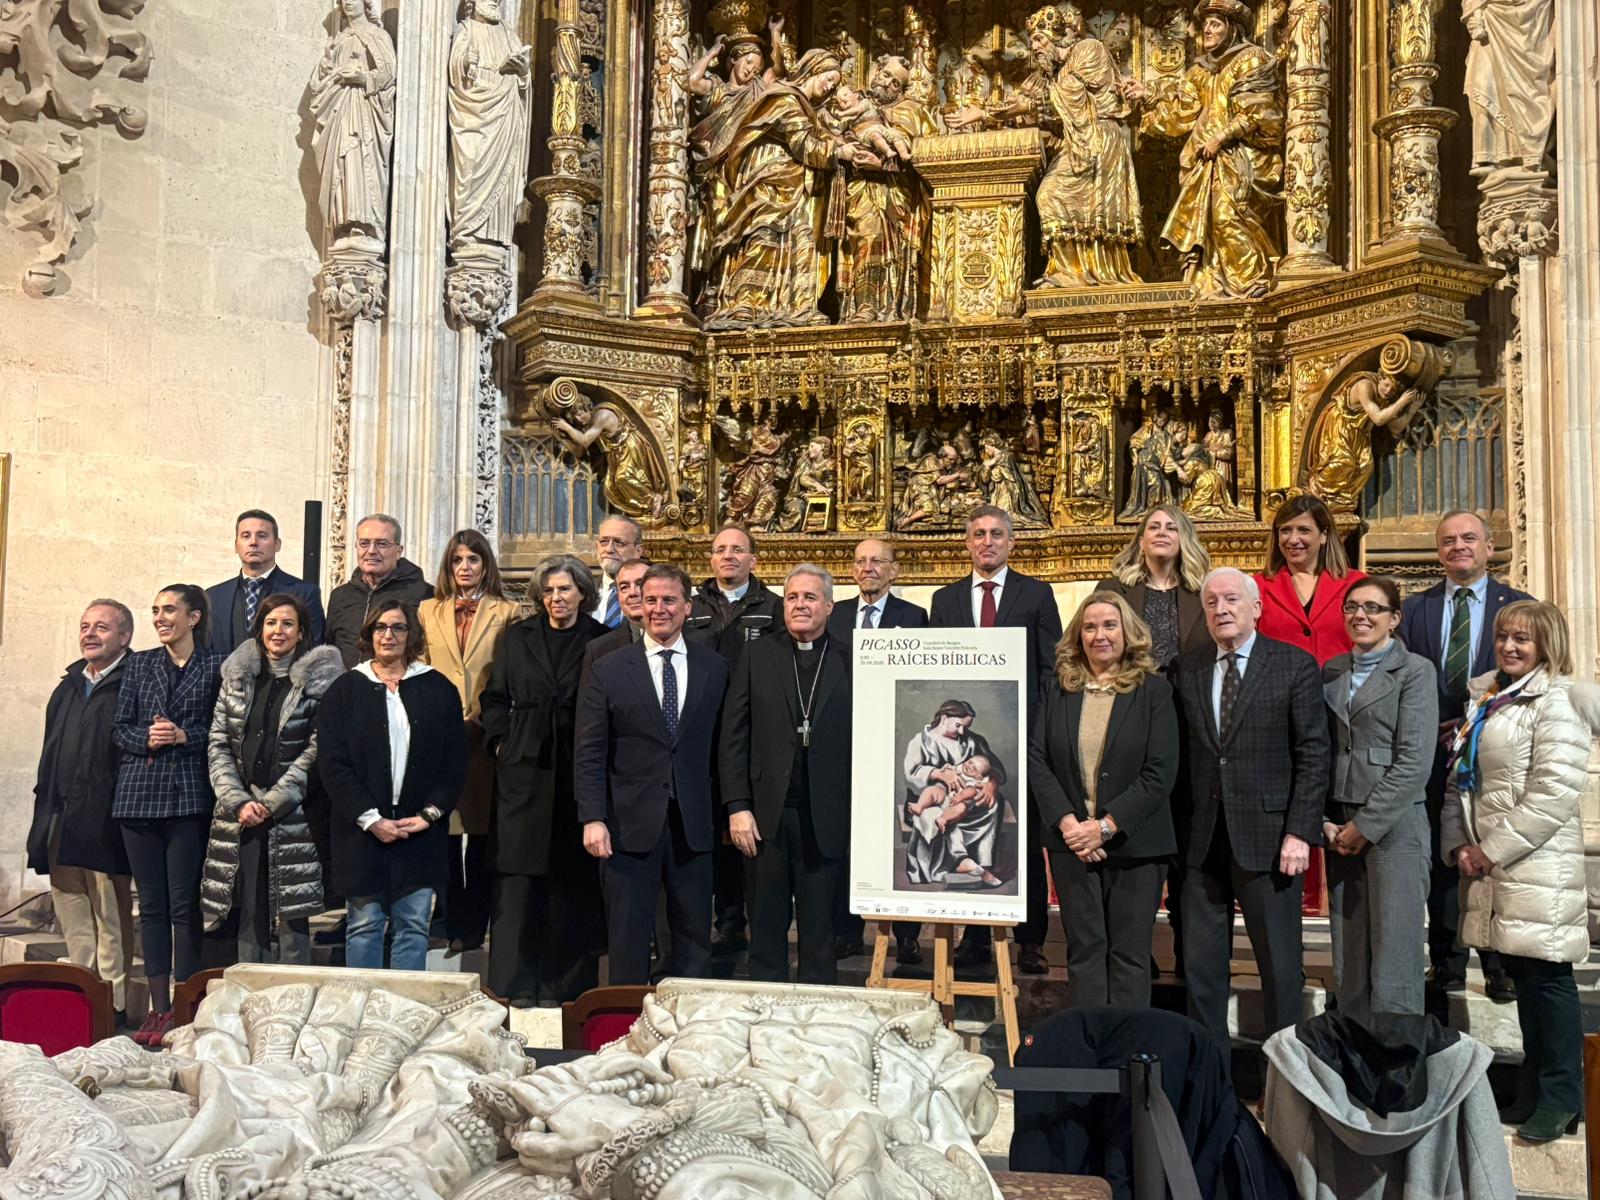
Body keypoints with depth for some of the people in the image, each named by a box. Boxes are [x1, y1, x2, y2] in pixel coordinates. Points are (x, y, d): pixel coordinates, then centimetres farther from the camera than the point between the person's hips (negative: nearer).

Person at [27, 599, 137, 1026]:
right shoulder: (67, 689, 18)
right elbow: (49, 757, 21)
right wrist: (43, 822, 17)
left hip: (102, 825, -8)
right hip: (60, 825, 8)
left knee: (111, 922, -1)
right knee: (73, 923, 12)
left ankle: (113, 1006, 6)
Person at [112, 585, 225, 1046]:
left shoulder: (216, 666, 3)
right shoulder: (139, 664, 14)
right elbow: (120, 728, 11)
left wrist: (184, 736, -14)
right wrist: (147, 738, -8)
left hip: (189, 795, -4)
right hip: (139, 793, 4)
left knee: (184, 903, -3)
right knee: (151, 903, 6)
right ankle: (158, 1008, 12)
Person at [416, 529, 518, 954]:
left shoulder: (507, 613, 6)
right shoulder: (428, 611, 14)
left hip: (485, 736, -2)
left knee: (482, 837, 3)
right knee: (444, 834, 1)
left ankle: (475, 930, 11)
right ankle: (454, 930, 10)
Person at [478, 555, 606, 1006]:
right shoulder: (518, 637, 10)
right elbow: (495, 697, 14)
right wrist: (500, 743, 3)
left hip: (578, 775, -1)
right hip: (523, 770, 1)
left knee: (571, 881, 3)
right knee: (519, 876, -1)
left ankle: (562, 983, 12)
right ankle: (518, 982, 7)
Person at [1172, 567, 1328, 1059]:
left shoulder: (1296, 666, -2)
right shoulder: (1186, 670, 8)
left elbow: (1313, 756, -5)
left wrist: (1299, 832, -11)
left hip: (1267, 836, -3)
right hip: (1201, 838, 3)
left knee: (1279, 963, 6)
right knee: (1200, 962, 9)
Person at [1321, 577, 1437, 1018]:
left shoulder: (1414, 671, -3)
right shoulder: (1331, 672, 13)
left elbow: (1415, 762, -10)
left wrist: (1366, 825, -11)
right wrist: (1326, 820, 0)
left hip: (1393, 826, -5)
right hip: (1340, 828, 5)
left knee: (1393, 960, -4)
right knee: (1348, 958, 8)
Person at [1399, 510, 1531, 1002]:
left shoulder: (1519, 606, 4)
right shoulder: (1416, 607, 10)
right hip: (1433, 751, 2)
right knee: (1441, 858, 7)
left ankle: (1501, 968, 12)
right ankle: (1446, 965, 15)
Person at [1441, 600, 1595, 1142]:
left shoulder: (1556, 702, -9)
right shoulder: (1484, 700, 15)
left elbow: (1555, 791, -17)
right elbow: (1460, 778, 15)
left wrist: (1496, 849, -15)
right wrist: (1460, 843, 2)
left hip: (1537, 866, -7)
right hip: (1489, 867, 7)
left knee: (1547, 976, -1)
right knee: (1522, 975, 13)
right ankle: (1535, 1091, 23)